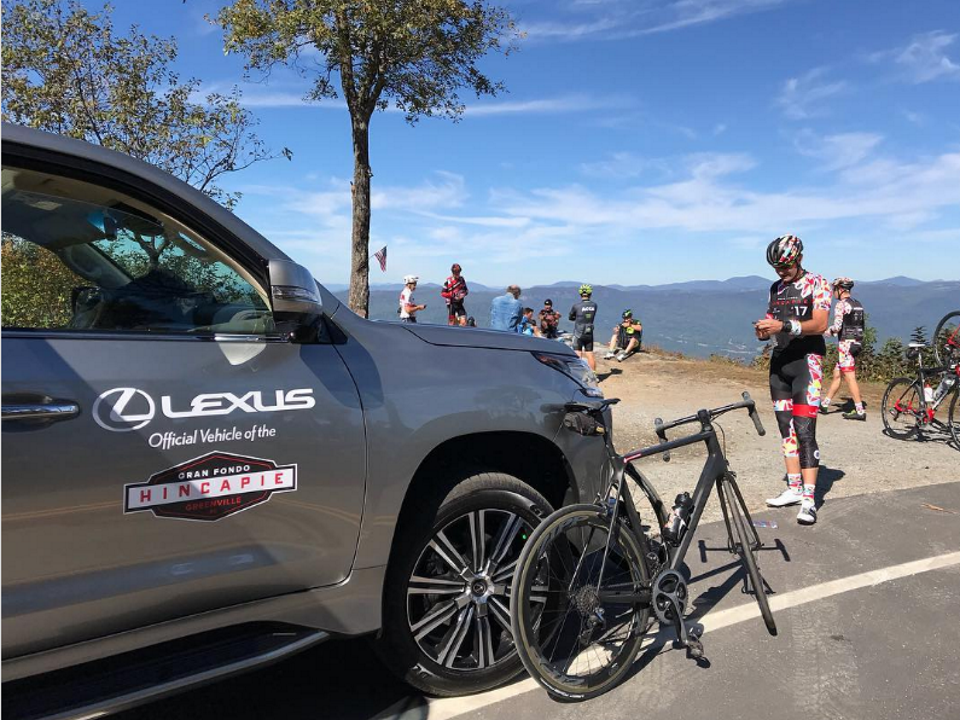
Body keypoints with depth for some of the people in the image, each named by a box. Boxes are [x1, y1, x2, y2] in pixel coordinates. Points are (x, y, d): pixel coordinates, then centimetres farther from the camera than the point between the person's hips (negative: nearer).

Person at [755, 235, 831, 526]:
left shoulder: (817, 284, -4)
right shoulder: (776, 288, 15)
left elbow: (819, 324, -17)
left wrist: (783, 326, -29)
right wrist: (764, 331, -5)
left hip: (807, 360, -6)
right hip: (780, 360, 7)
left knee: (805, 430, -12)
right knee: (786, 428, 8)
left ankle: (809, 499, -11)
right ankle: (794, 488, 16)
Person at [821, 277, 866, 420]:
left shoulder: (841, 304, -12)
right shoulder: (858, 305, 14)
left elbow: (837, 326, -20)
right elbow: (859, 326, 16)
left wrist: (827, 330, 0)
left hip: (845, 344, -9)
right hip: (857, 343, 9)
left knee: (850, 378, -5)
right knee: (837, 374, 15)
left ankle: (860, 411, -5)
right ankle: (824, 404, 24)